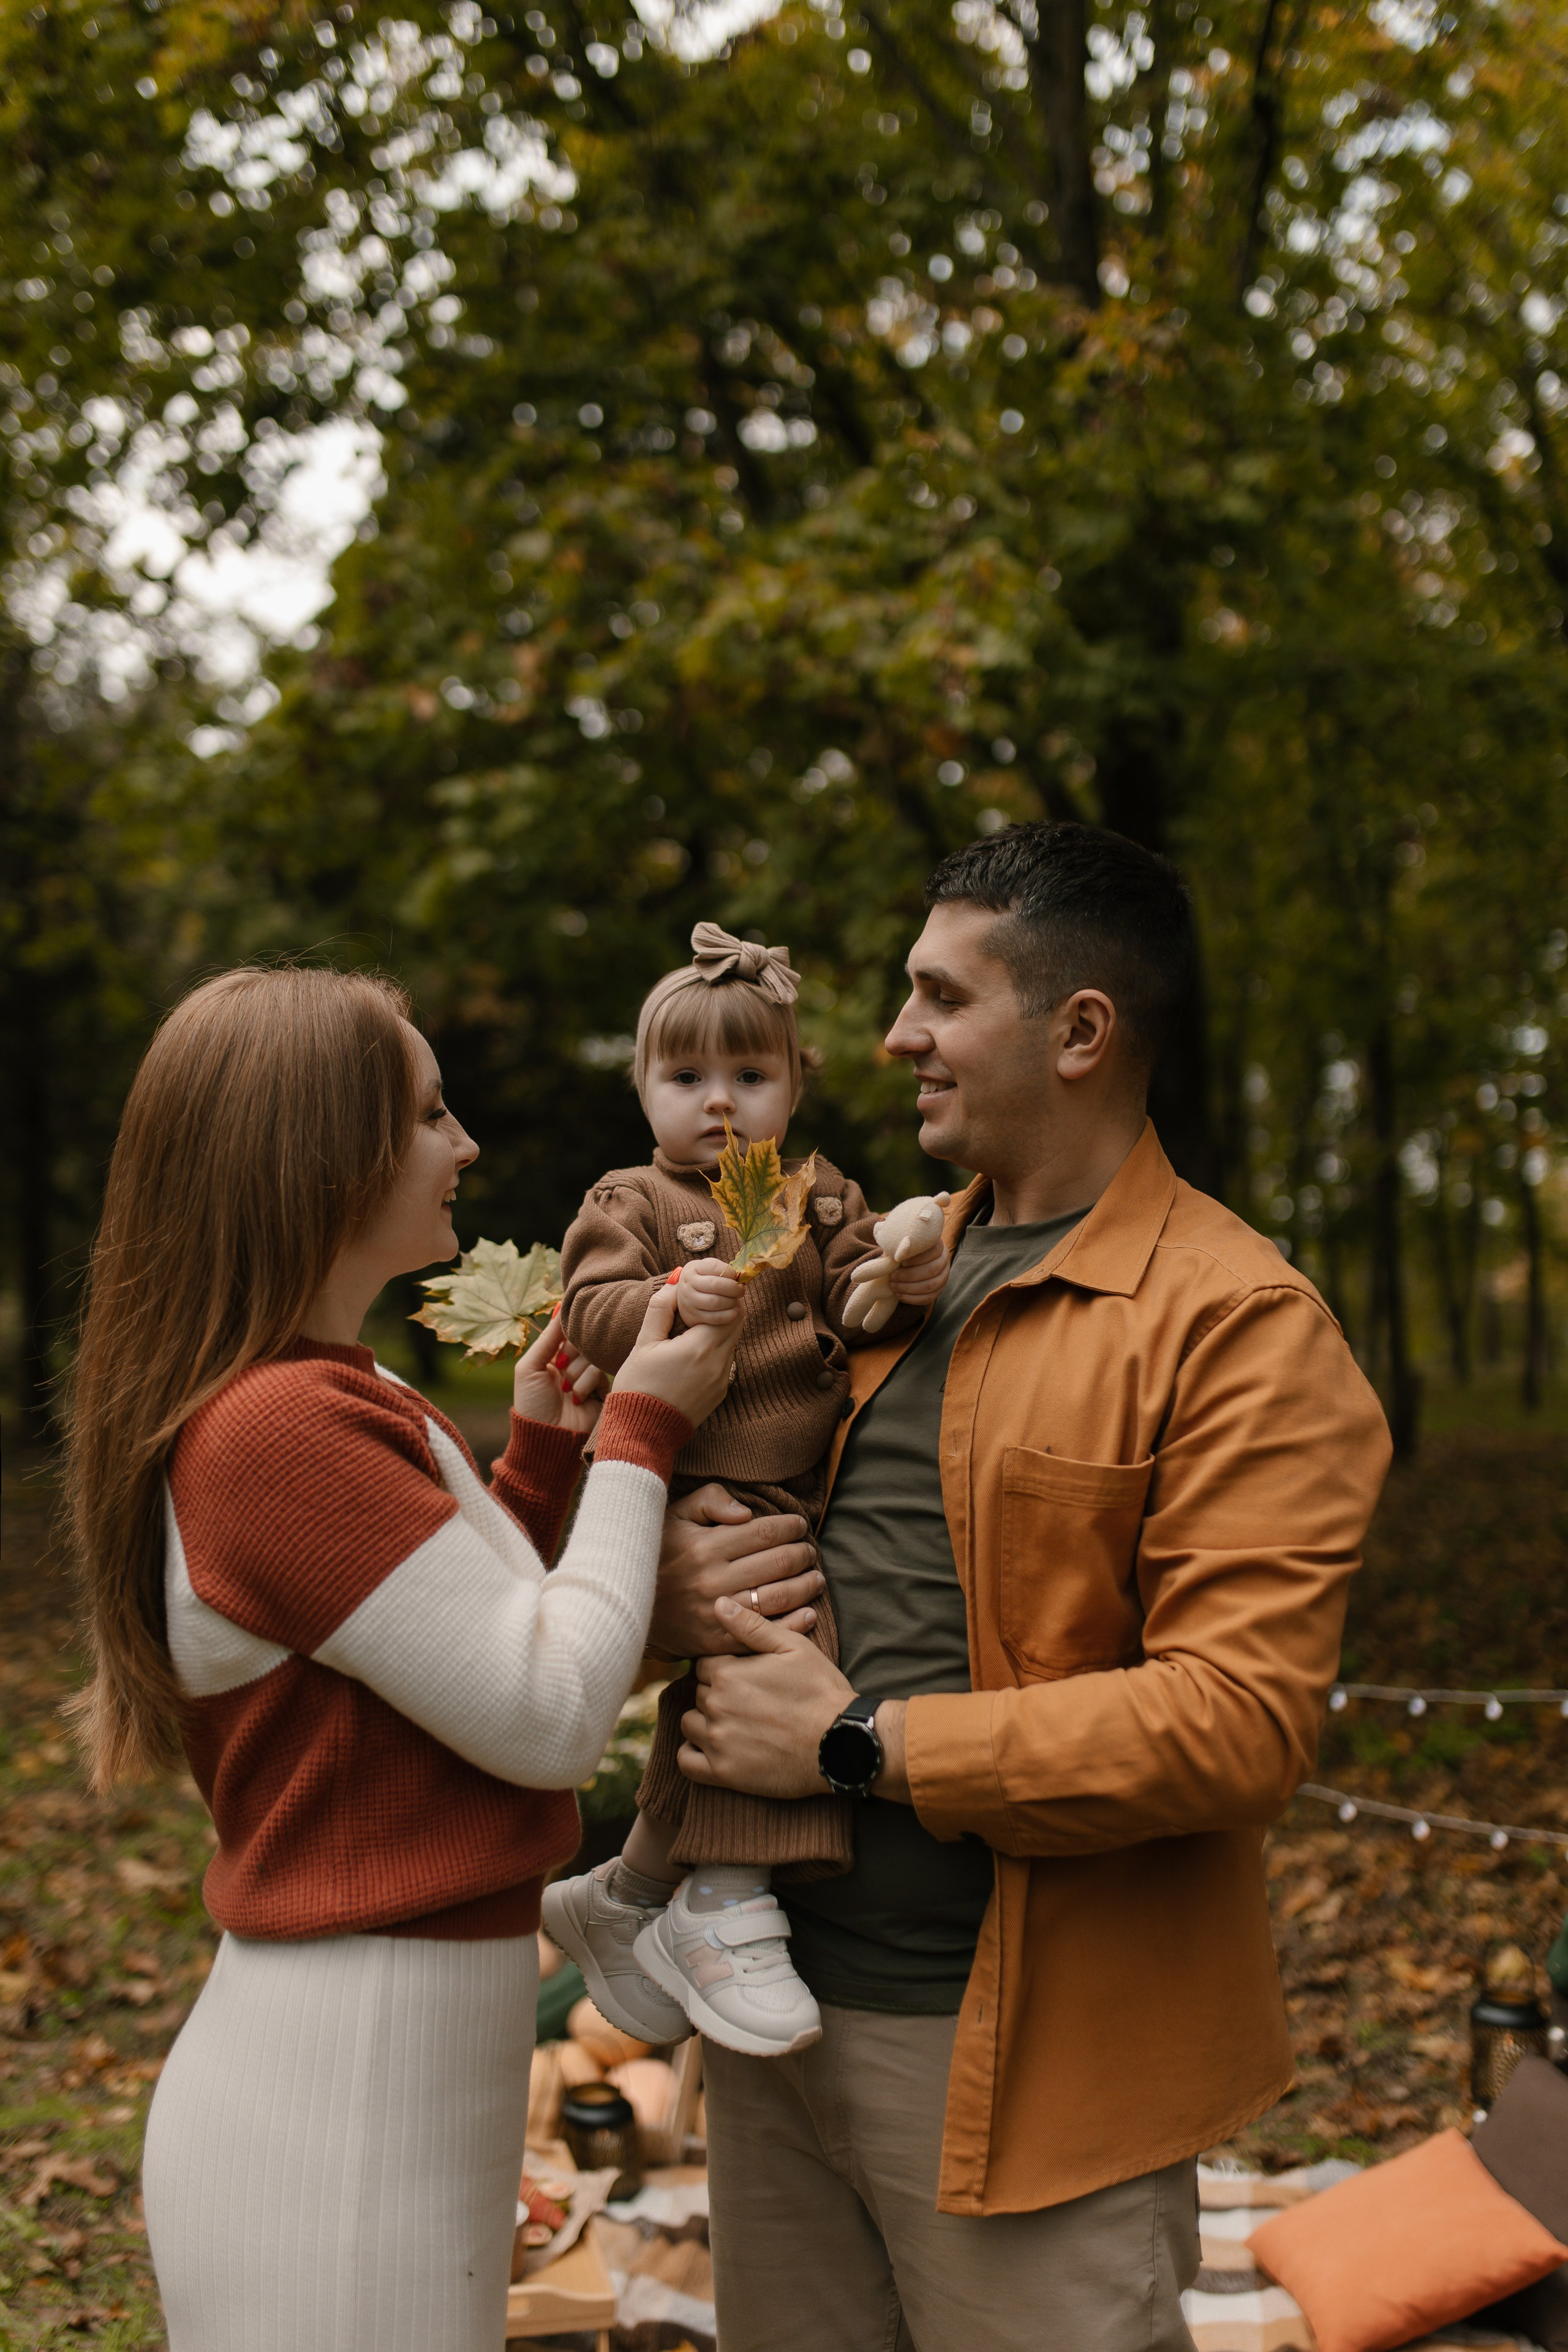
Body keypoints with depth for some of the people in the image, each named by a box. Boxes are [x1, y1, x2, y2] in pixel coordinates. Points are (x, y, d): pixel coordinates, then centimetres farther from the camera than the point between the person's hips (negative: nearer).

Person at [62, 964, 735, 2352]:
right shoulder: (280, 1429, -21)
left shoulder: (347, 1403, 9)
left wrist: (539, 1461, 10)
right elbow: (554, 1716, -19)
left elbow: (466, 1644, 18)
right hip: (344, 2104, -10)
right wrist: (641, 1437, -9)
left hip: (389, 2064, 10)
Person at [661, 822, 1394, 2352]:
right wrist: (668, 1552, -3)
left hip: (1023, 2060, -7)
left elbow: (1243, 1718, -20)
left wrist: (862, 1745, -17)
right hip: (785, 2003, 7)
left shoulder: (1237, 1324, -12)